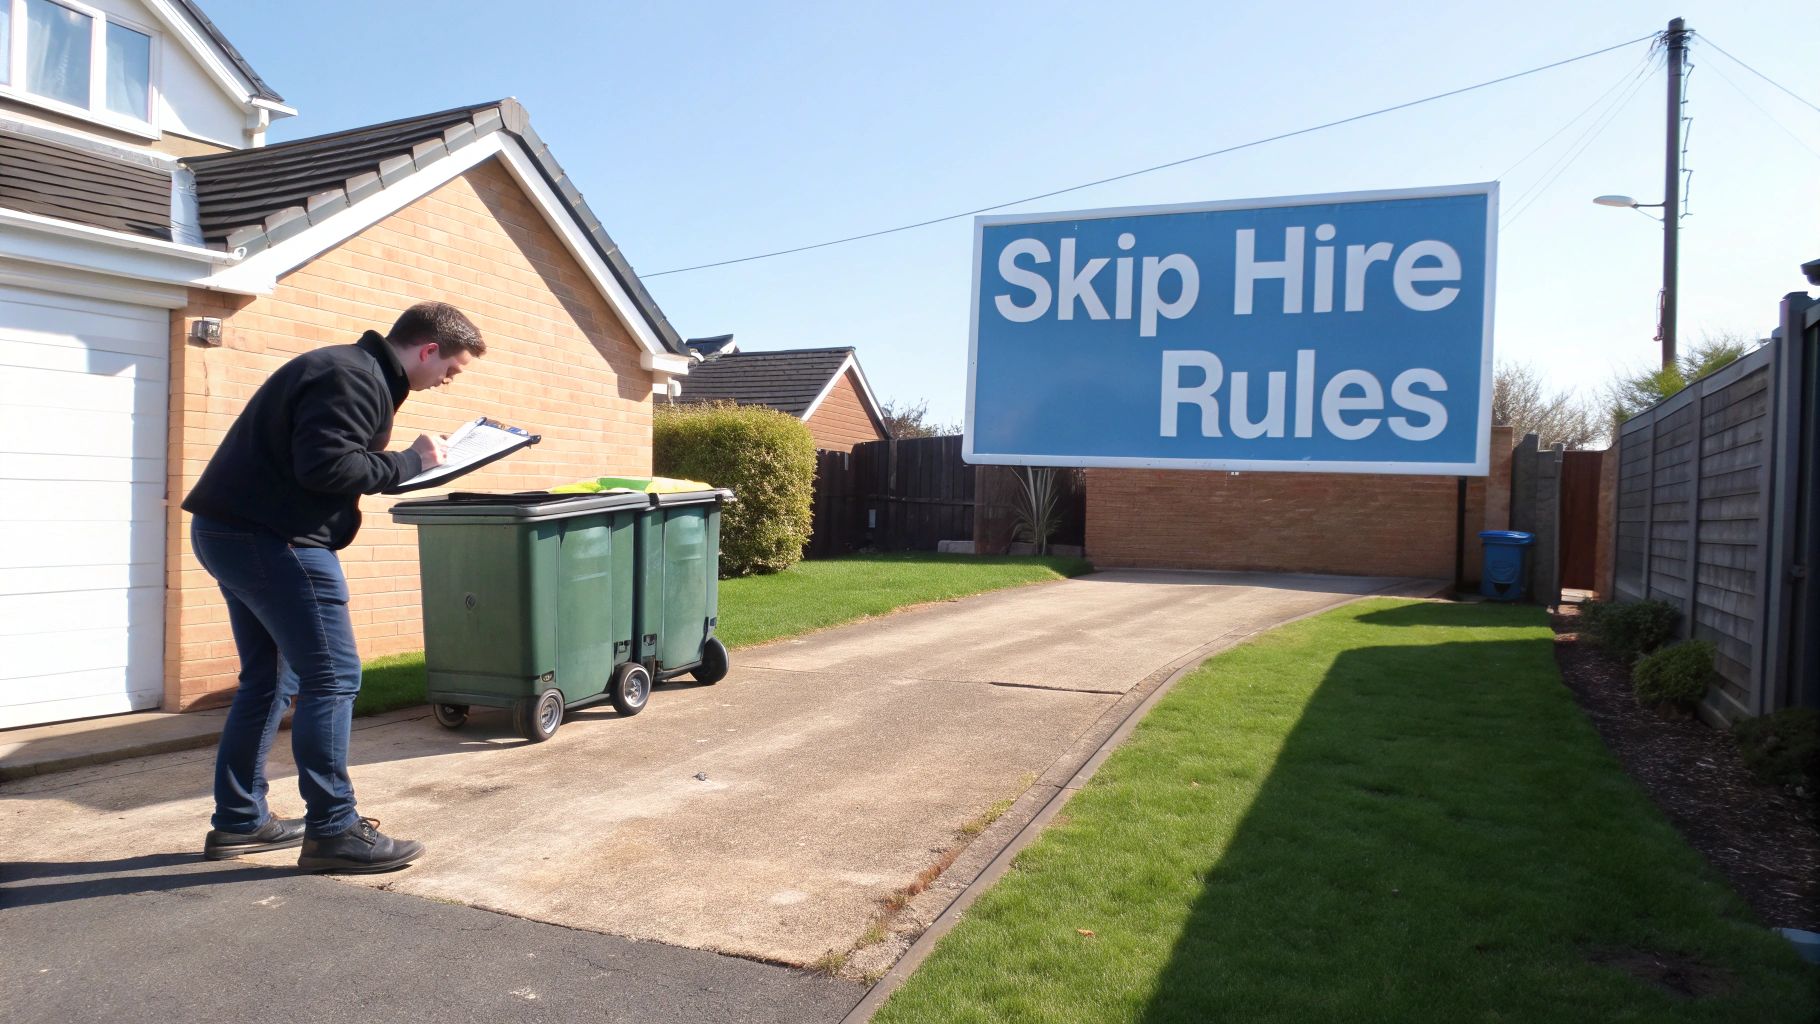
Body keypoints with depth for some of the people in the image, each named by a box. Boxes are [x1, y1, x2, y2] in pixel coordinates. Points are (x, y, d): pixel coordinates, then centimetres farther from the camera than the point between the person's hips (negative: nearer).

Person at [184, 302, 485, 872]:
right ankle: (332, 832, -2)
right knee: (332, 677, -7)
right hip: (270, 537, -11)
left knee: (271, 679, 17)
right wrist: (408, 463, -14)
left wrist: (397, 462, 5)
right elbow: (325, 465, -26)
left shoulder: (353, 370, 17)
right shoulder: (354, 378, -16)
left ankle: (239, 822, 26)